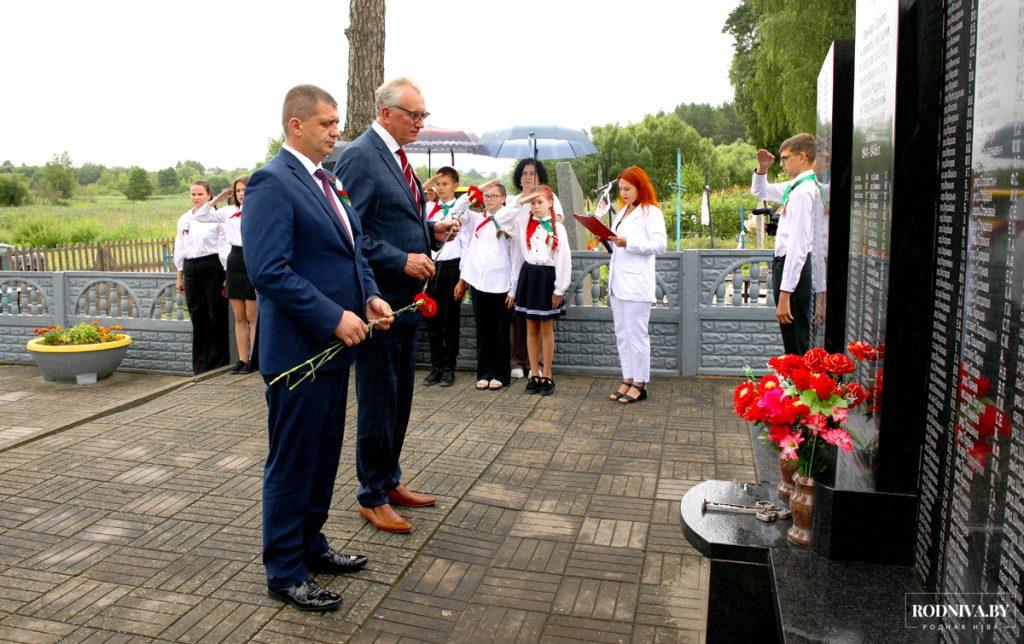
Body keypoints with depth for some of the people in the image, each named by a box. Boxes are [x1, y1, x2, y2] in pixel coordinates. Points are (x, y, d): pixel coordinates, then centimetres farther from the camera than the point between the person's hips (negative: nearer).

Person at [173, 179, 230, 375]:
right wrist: (180, 277, 18)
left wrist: (227, 276, -11)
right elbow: (179, 249, 19)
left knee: (216, 315, -2)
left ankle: (218, 361, 8)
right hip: (190, 269, 5)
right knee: (197, 316, 8)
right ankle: (200, 364, 17)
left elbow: (224, 248, -6)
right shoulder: (184, 219, 14)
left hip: (211, 267, -5)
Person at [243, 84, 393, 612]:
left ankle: (311, 545, 37)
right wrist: (334, 317, -22)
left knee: (324, 455, 20)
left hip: (335, 345, 9)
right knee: (292, 464, 5)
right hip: (299, 349, -9)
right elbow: (269, 271, -23)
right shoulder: (272, 182, -15)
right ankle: (285, 573, 21)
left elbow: (352, 250, 19)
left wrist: (370, 296, 2)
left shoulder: (326, 181, 14)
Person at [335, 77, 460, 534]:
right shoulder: (360, 156, -14)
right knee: (378, 402, 2)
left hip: (405, 299, 9)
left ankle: (390, 482, 32)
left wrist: (432, 231, 6)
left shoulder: (396, 157, 16)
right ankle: (372, 497, 17)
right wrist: (402, 260, -22)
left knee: (400, 398, 17)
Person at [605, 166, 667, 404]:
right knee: (622, 334, 11)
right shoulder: (623, 210, 20)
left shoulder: (651, 212, -6)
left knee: (637, 334, -3)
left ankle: (639, 383, 6)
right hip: (617, 280, 8)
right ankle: (627, 380, 19)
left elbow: (660, 245, -16)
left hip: (636, 282, -8)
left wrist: (628, 243, -21)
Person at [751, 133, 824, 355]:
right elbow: (759, 191, 29)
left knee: (797, 345, -4)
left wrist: (785, 294, -27)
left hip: (793, 267, -10)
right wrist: (762, 168, 8)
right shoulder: (795, 186, 11)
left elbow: (798, 245, -24)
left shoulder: (804, 191, -18)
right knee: (794, 341, 20)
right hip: (786, 263, 10)